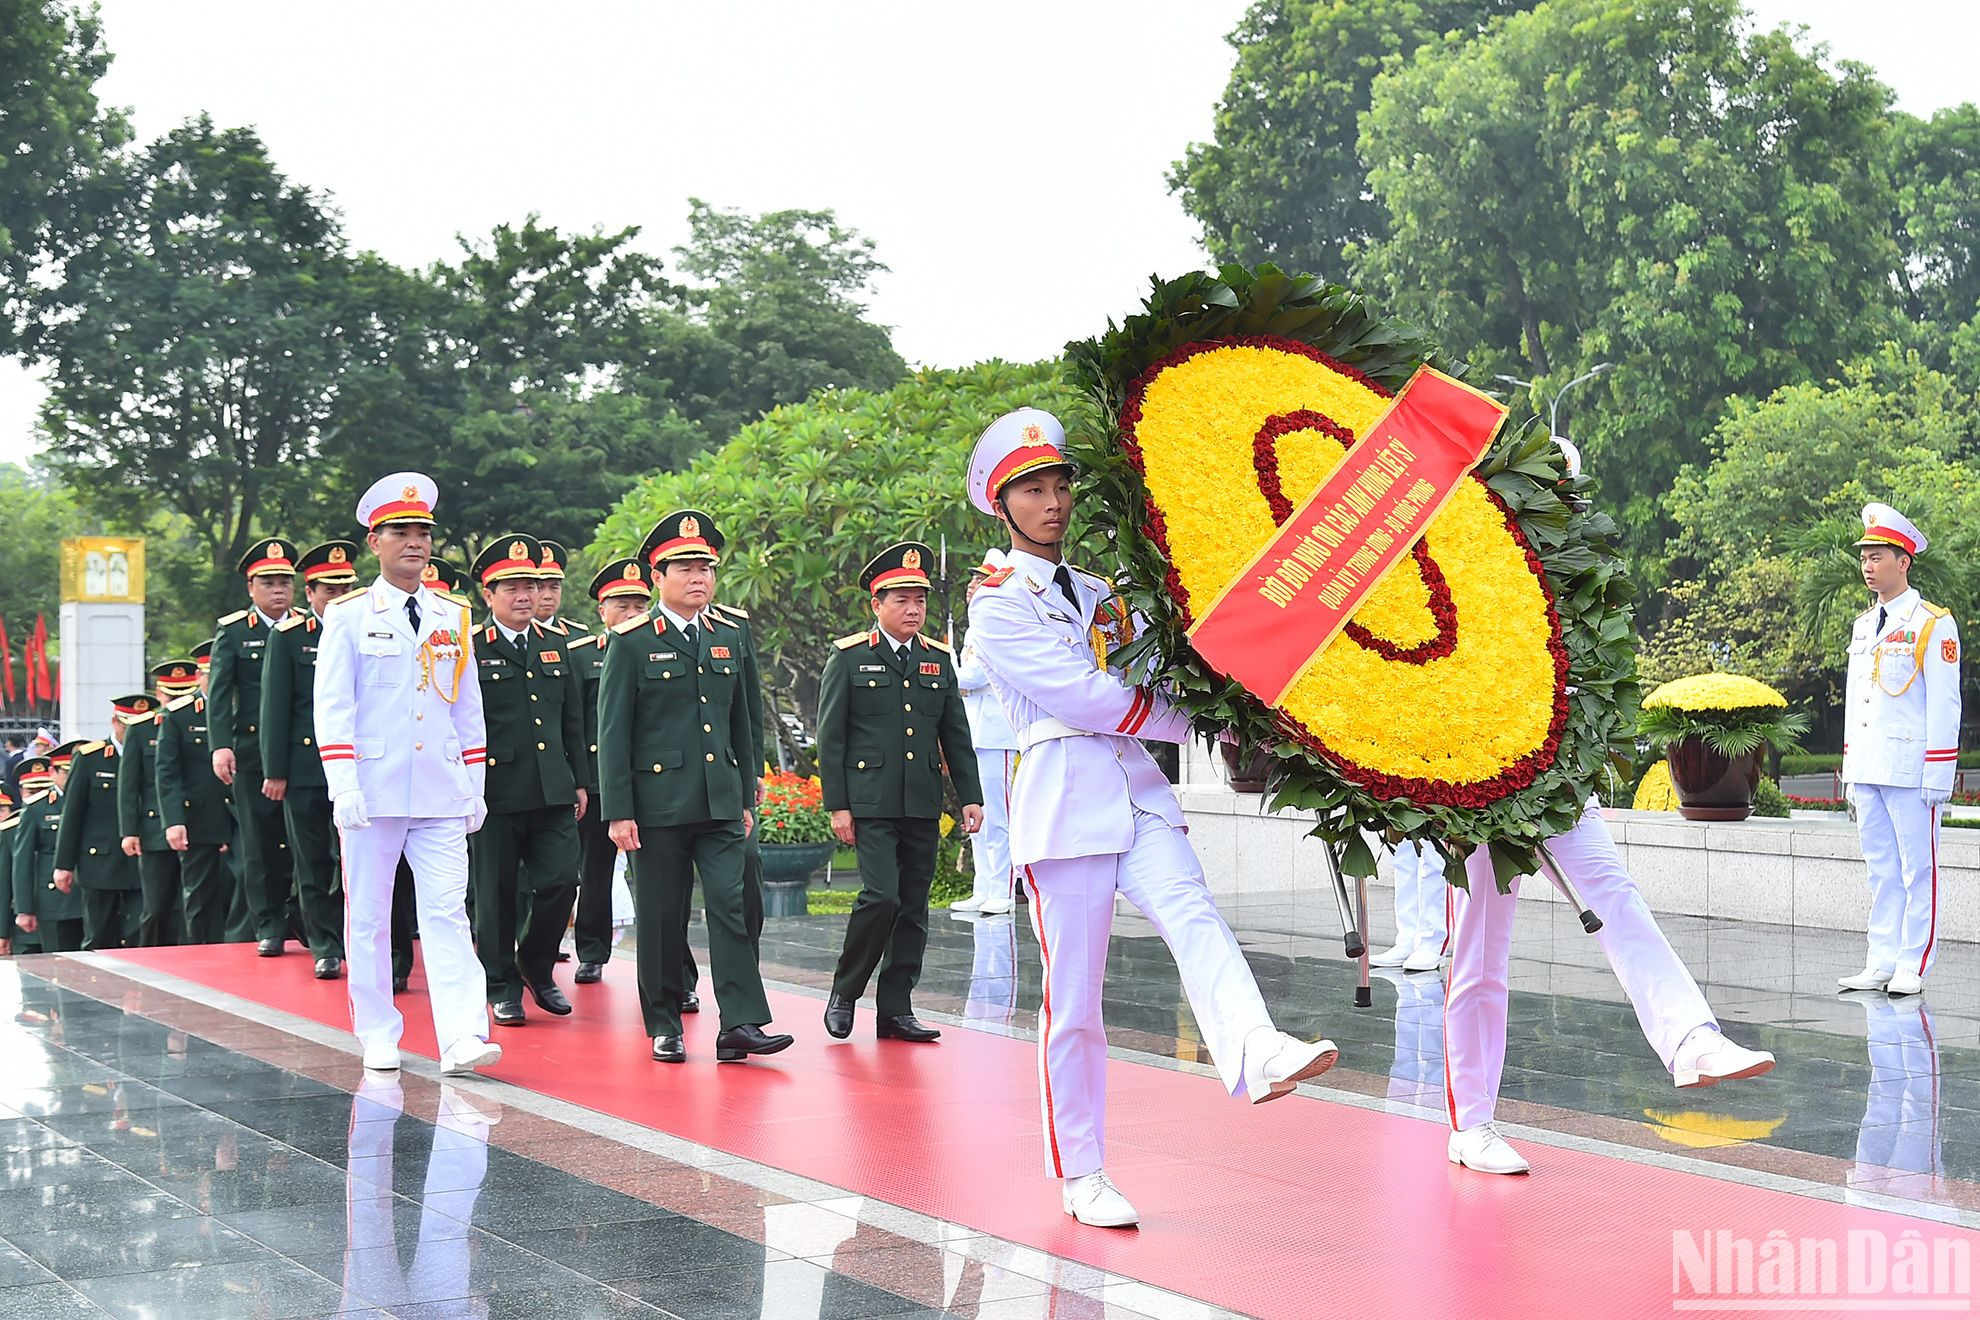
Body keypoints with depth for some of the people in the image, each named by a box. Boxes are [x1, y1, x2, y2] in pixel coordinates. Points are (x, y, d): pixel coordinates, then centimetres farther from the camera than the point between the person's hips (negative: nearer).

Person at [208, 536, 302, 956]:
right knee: (259, 841, 2)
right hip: (251, 751, -1)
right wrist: (221, 745, -13)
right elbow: (218, 692, -2)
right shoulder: (232, 632, 5)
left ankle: (303, 918, 13)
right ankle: (269, 925, 9)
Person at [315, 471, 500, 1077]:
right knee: (368, 916, 4)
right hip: (372, 792, -2)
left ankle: (462, 1039, -13)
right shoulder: (348, 615, 1)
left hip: (442, 795, 2)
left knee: (447, 913, -6)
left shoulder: (454, 618, 12)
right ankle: (377, 1037, 14)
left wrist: (475, 787, 11)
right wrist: (343, 787, -13)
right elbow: (331, 707, -4)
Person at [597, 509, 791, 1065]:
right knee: (662, 917, 3)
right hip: (658, 802, -3)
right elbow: (612, 732, -5)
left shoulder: (728, 638, 12)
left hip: (720, 804, 3)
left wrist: (746, 799, 15)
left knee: (730, 905, -7)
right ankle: (664, 1028, 15)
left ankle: (741, 1025, -9)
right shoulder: (631, 643, -3)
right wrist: (618, 812, -10)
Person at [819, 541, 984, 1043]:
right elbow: (830, 737, -2)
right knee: (881, 896, -16)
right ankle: (844, 993, 2)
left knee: (914, 909, 5)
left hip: (923, 807, 5)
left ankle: (896, 1008, 12)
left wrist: (971, 795, 7)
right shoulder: (848, 658, 0)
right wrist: (837, 805, -8)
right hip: (870, 804, -5)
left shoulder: (939, 660, 13)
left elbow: (956, 735, 15)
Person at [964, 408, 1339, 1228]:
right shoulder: (997, 605, 0)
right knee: (1073, 998, -2)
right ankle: (1079, 1176, 8)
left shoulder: (1101, 594, 21)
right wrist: (1201, 722, -8)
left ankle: (1257, 1055, -48)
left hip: (1138, 789, 5)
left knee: (1194, 919, -23)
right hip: (1063, 798, -5)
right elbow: (1081, 696, -10)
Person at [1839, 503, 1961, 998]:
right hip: (1868, 770, 7)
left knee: (1917, 869, -1)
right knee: (1881, 871, 9)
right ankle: (1881, 964, 13)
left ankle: (1913, 966, 3)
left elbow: (1943, 705, -8)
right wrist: (1850, 773, 16)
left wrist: (1937, 776, -13)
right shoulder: (1862, 626, 16)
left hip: (1911, 770, -7)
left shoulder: (1933, 624, -5)